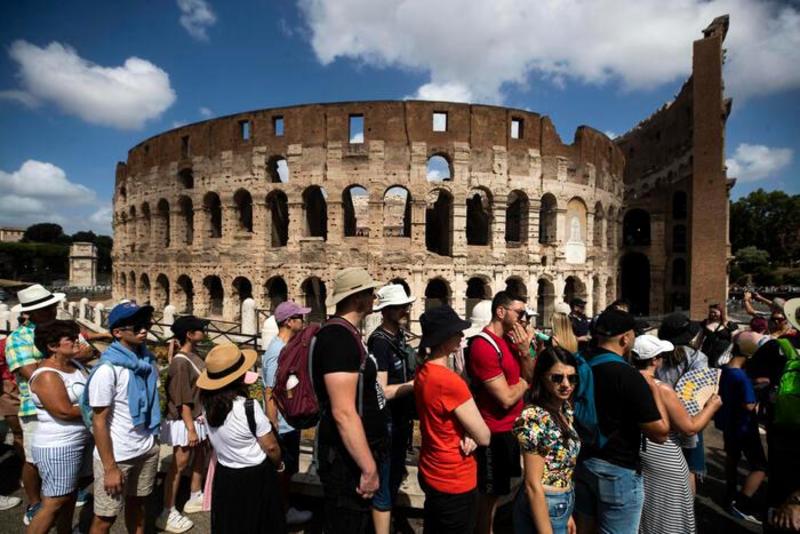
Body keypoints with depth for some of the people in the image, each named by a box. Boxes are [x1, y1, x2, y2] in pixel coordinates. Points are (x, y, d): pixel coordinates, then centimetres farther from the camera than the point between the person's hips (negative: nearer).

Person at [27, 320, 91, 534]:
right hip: (58, 448, -9)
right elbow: (65, 411, -26)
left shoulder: (74, 366, 6)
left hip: (80, 441, 9)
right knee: (54, 504, 0)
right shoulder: (47, 376, -20)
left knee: (70, 496, 20)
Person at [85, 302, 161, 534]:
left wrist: (152, 439, 13)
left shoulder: (148, 360, -1)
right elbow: (99, 422, -15)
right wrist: (110, 468, -14)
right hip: (117, 455, -5)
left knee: (137, 503, 20)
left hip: (147, 449, 5)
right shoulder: (108, 369, -19)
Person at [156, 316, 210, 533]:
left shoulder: (194, 355, 3)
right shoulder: (180, 363, -24)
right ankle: (168, 513, 15)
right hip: (185, 421, -9)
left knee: (200, 456, 20)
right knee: (180, 464, 2)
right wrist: (190, 428, -21)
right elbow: (183, 401, -23)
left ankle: (195, 498, 37)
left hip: (199, 417, 9)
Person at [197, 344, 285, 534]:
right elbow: (271, 447, -17)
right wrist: (278, 465, 3)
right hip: (255, 477, -5)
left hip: (224, 475, 5)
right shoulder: (248, 408, -29)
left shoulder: (208, 403, -12)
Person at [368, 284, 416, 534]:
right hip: (386, 424, -9)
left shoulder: (399, 336, 7)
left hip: (400, 420, 9)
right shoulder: (379, 341, -21)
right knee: (385, 484, 4)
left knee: (395, 477, 23)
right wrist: (416, 384, -19)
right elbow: (381, 391, -24)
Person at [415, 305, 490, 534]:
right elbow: (484, 437, -20)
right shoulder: (450, 381, -29)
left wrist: (467, 434, -9)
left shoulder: (423, 372, -2)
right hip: (454, 482, -8)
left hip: (431, 473, 8)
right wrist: (471, 434, 0)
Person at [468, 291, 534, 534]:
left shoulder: (511, 339, 6)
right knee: (491, 494, 8)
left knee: (500, 489, 23)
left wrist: (524, 351, -13)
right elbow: (507, 398, -24)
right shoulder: (484, 346, -23)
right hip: (496, 432, -9)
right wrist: (524, 381, -5)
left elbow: (531, 377, 3)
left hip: (513, 427, 9)